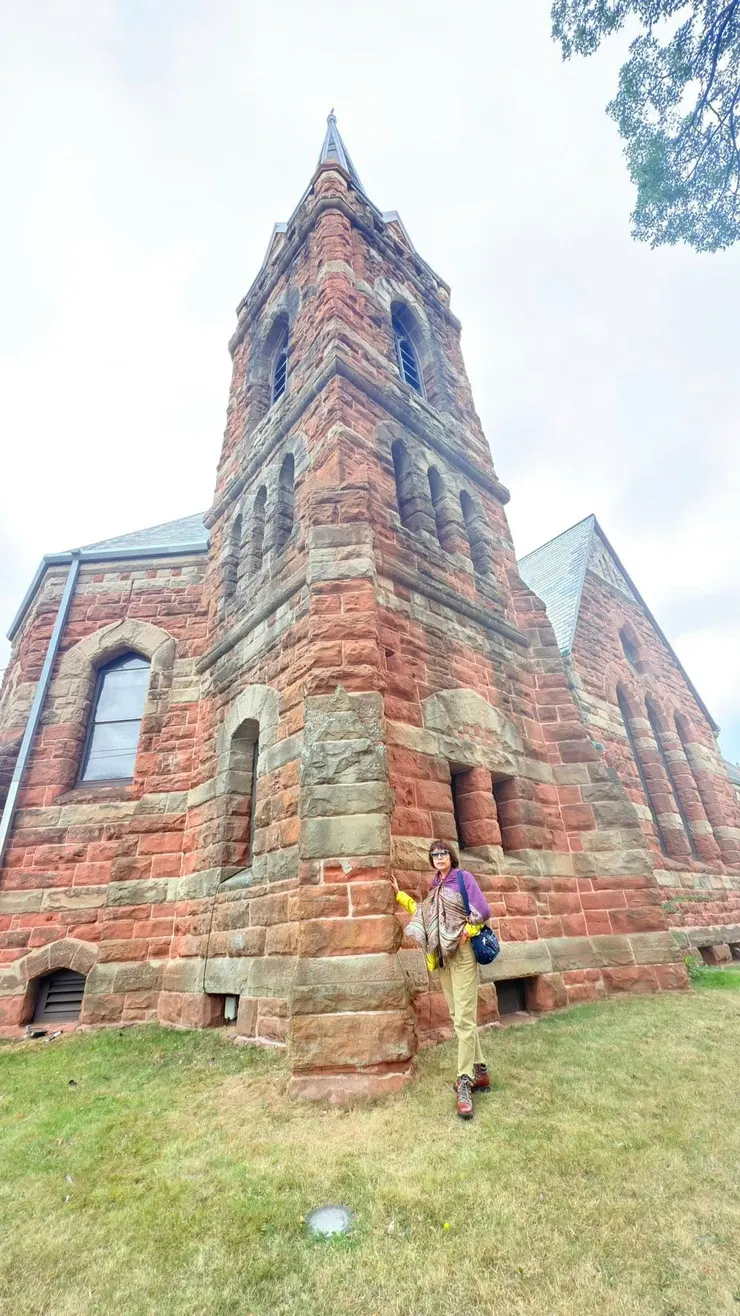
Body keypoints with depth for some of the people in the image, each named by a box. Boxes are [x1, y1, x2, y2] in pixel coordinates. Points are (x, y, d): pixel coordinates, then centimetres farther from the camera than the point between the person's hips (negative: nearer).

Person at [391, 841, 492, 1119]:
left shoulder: (463, 877, -6)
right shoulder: (435, 886, 13)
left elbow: (483, 911, -12)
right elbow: (424, 915, 12)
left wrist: (466, 933, -11)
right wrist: (400, 895, 14)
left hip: (462, 953, -7)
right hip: (442, 956, 7)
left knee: (464, 1018, -8)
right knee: (459, 1017, 13)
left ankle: (465, 1082, -1)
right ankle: (479, 1071, 25)